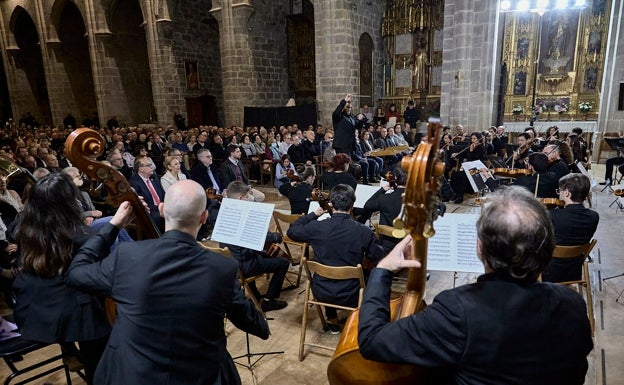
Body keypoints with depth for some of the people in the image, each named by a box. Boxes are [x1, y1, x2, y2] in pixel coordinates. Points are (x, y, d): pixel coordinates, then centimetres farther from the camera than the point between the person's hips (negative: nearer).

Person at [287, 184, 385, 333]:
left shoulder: (316, 227, -16)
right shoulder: (364, 232, -20)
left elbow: (292, 231, 4)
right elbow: (380, 260, -5)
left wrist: (313, 214, 10)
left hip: (321, 293, 2)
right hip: (350, 296, -1)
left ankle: (332, 321, 42)